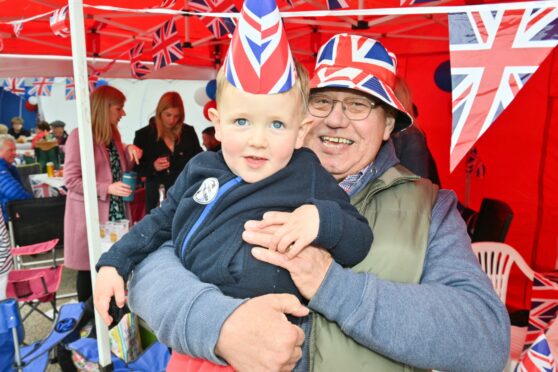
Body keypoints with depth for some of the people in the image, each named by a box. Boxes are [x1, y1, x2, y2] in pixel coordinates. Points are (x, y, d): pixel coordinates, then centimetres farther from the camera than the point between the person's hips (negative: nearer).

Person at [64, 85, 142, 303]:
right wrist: (107, 188, -24)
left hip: (115, 212, 7)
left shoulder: (113, 134, 10)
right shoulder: (79, 136, -13)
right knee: (90, 267, 5)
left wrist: (129, 151, -1)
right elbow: (71, 180, -16)